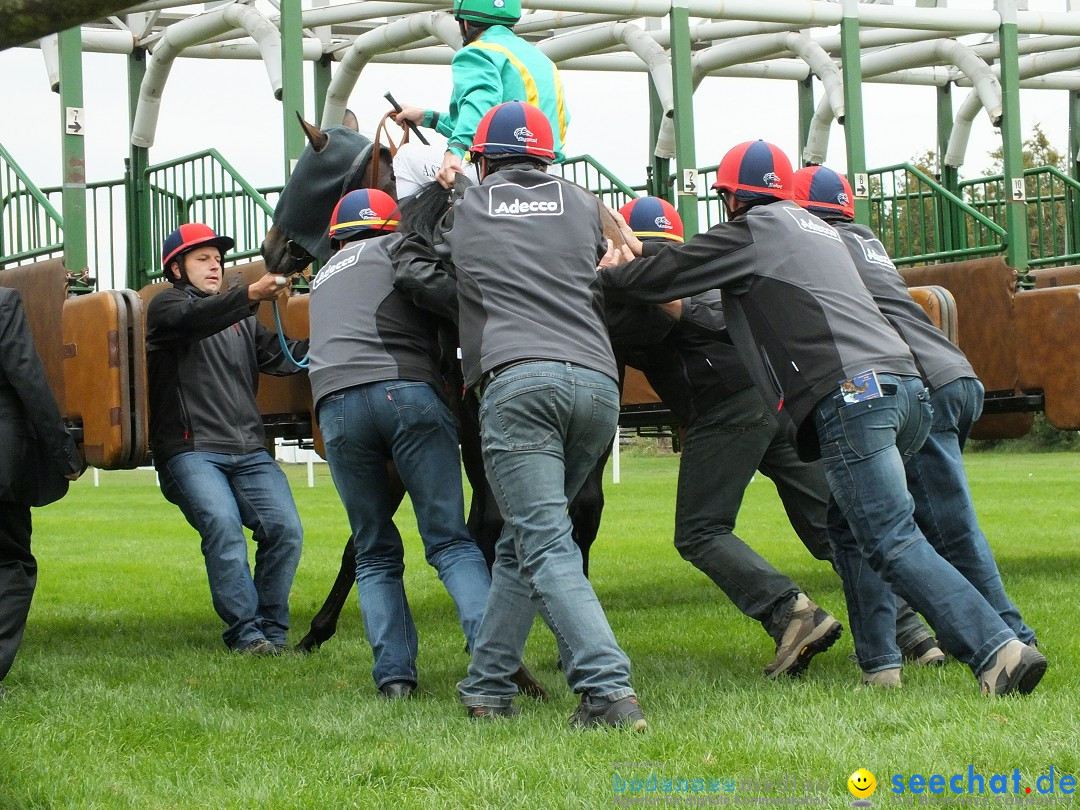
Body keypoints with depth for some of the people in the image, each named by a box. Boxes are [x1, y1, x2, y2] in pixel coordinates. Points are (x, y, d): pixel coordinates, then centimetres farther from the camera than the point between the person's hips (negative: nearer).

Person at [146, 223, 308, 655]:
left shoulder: (242, 320, 27)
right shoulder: (166, 306, 8)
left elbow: (282, 355, 13)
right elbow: (197, 319, -15)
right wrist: (251, 294, -32)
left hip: (250, 451, 5)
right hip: (191, 452, -5)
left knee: (285, 527, -14)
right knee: (222, 524, -26)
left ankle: (272, 631, -4)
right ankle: (245, 632, -22)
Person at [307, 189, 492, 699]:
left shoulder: (324, 279, 35)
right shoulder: (393, 249, 19)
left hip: (336, 404, 3)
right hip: (409, 392, -3)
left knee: (375, 554, 12)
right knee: (450, 542, -4)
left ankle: (393, 673, -1)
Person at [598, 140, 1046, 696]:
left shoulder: (750, 232, 9)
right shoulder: (815, 230, 32)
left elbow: (658, 278, 12)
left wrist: (606, 274, 31)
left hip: (851, 394, -8)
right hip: (907, 388, 8)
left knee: (892, 541, -12)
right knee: (850, 524, 22)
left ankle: (996, 649, -24)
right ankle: (878, 658, 14)